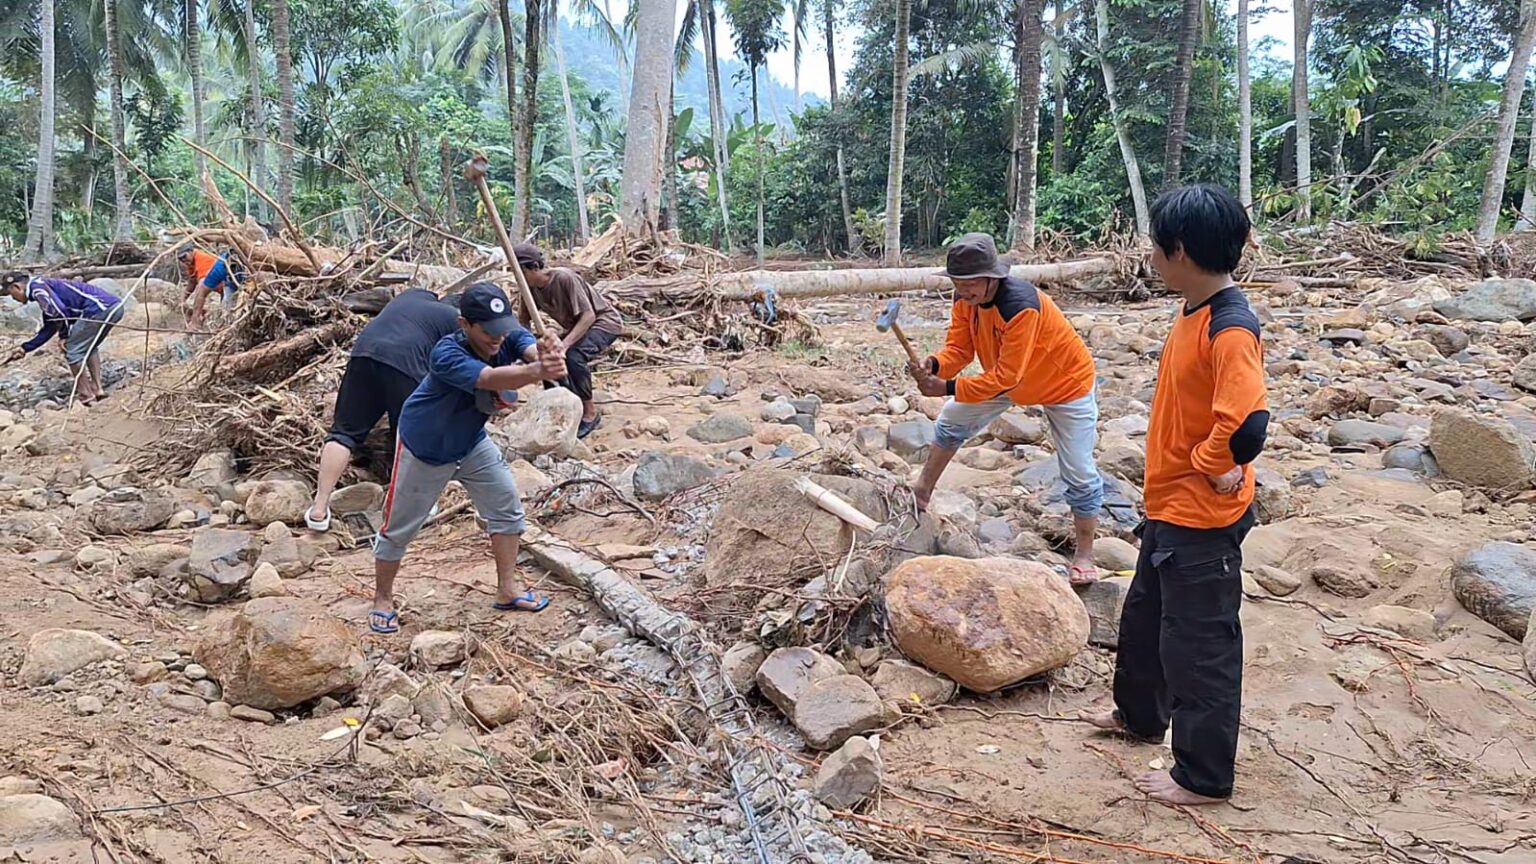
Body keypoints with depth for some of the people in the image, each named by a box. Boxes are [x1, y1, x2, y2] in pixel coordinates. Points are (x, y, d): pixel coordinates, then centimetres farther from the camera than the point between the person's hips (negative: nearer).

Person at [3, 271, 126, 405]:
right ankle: (98, 389, 24)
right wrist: (25, 348, 39)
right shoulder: (47, 288, 30)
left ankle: (87, 398, 6)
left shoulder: (37, 287, 0)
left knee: (72, 351, 2)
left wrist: (63, 336, -1)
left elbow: (60, 311, -15)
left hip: (99, 308, -10)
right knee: (90, 347, 29)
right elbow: (49, 328, 36)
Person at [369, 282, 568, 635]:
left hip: (472, 442, 6)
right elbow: (489, 378, -54)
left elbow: (534, 349, -42)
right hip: (425, 446, -6)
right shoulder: (446, 354, -37)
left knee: (507, 505, 6)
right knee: (399, 526, 5)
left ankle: (506, 591, 20)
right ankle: (382, 600, 26)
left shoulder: (509, 337, -21)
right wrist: (538, 371, -72)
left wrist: (550, 354, -68)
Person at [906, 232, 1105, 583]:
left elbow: (1006, 377, -39)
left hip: (1066, 383, -7)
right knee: (951, 421, 9)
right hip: (1005, 377, 7)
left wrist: (947, 388, -41)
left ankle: (1084, 555, 13)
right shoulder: (965, 299, -16)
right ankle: (921, 492, 25)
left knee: (1079, 473, -4)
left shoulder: (1021, 306, -40)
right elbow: (958, 348, -15)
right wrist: (933, 367, -38)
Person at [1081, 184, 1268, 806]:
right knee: (1144, 615, 26)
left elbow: (1246, 426, -36)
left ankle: (1204, 777, 19)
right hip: (1168, 507, 10)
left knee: (1199, 643, 4)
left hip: (1202, 520, -10)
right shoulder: (1194, 314, 5)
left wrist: (1208, 467, -20)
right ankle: (1139, 713, 48)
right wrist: (1187, 473, 9)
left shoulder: (1230, 329, -25)